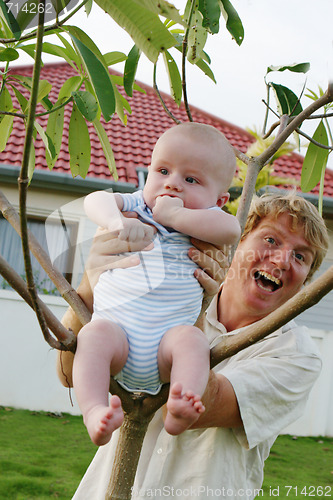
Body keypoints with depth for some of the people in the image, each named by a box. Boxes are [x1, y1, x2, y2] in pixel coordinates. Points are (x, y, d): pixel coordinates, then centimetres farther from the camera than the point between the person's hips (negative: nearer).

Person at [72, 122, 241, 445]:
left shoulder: (203, 226, 8)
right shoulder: (136, 208, 12)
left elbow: (231, 229, -16)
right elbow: (95, 200, -5)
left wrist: (173, 214, -15)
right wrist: (116, 221, -26)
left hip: (167, 335, 0)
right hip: (117, 326, 0)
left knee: (190, 338, -30)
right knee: (95, 333, -30)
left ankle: (179, 412, -45)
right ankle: (94, 412, -40)